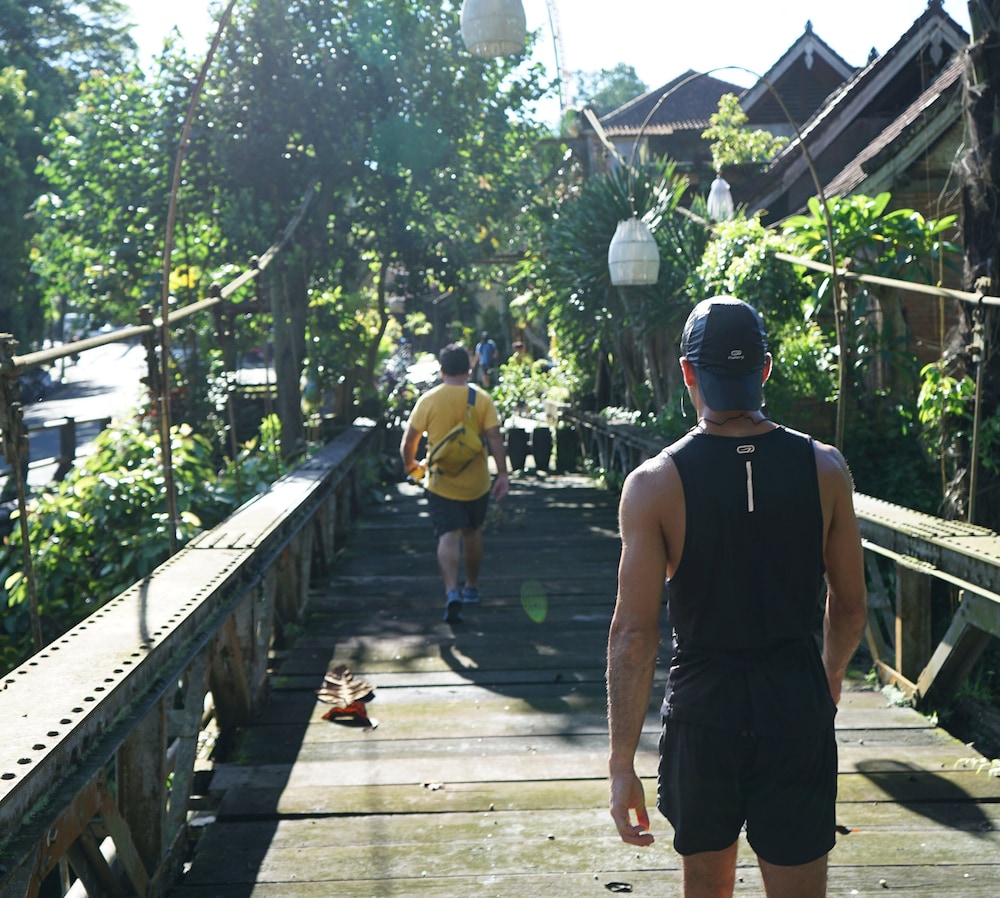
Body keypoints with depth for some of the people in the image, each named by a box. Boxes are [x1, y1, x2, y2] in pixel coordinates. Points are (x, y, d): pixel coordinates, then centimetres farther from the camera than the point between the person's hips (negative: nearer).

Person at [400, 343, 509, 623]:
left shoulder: (428, 400, -5)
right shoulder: (482, 399, -4)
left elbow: (408, 442, -2)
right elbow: (494, 437, -12)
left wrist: (410, 464, 17)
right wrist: (503, 473, -10)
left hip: (441, 482, -2)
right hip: (476, 482, 2)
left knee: (448, 537, -5)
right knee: (472, 532, 20)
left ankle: (452, 591, -24)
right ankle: (471, 587, 34)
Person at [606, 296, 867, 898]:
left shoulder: (654, 484, -11)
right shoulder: (825, 469, -5)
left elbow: (634, 636, -14)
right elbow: (850, 610, 4)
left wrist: (623, 763, -8)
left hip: (704, 710, -1)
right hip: (798, 709, 1)